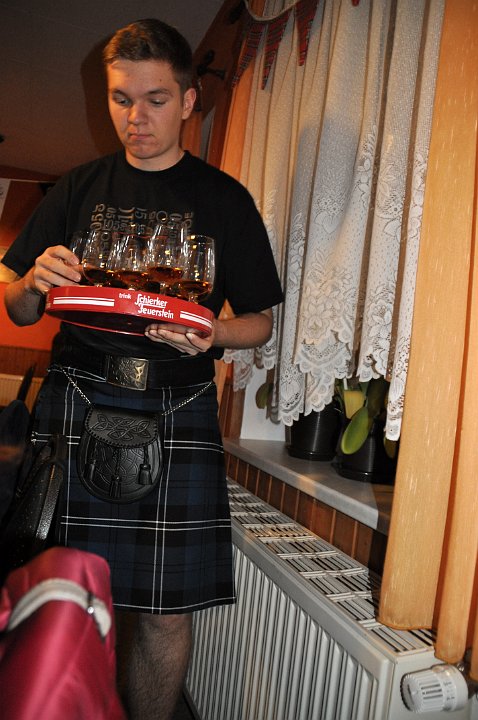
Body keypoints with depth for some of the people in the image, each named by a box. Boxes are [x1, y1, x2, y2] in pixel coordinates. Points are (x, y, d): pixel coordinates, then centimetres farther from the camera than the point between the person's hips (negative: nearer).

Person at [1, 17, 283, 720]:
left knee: (167, 609, 2)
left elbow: (259, 321, 9)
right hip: (75, 402, 2)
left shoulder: (225, 200, 9)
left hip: (176, 412, -1)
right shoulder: (78, 189, 14)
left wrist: (212, 333, -13)